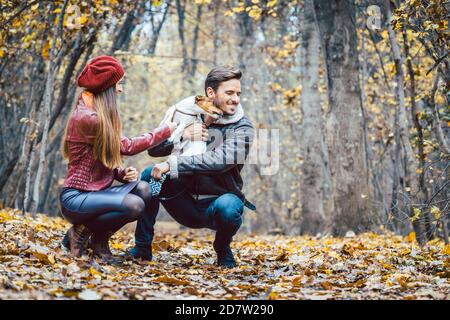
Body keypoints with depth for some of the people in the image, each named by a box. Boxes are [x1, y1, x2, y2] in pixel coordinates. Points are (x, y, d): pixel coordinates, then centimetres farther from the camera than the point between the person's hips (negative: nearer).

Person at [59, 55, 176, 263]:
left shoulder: (99, 115, 12)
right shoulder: (86, 117, -18)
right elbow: (127, 147, -12)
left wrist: (122, 173, -7)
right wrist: (166, 130, -2)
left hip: (97, 191, 9)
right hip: (76, 197, -9)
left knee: (144, 189, -14)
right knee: (134, 205, -28)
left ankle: (100, 239, 2)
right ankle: (82, 231, -4)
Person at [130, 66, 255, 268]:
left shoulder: (242, 128, -11)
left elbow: (221, 160, -29)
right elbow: (153, 148, 0)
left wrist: (172, 165, -33)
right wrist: (182, 135, -19)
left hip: (218, 201, -4)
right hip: (186, 204, 4)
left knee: (226, 206, -37)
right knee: (150, 174, -15)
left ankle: (222, 248, -2)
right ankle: (142, 248, -5)